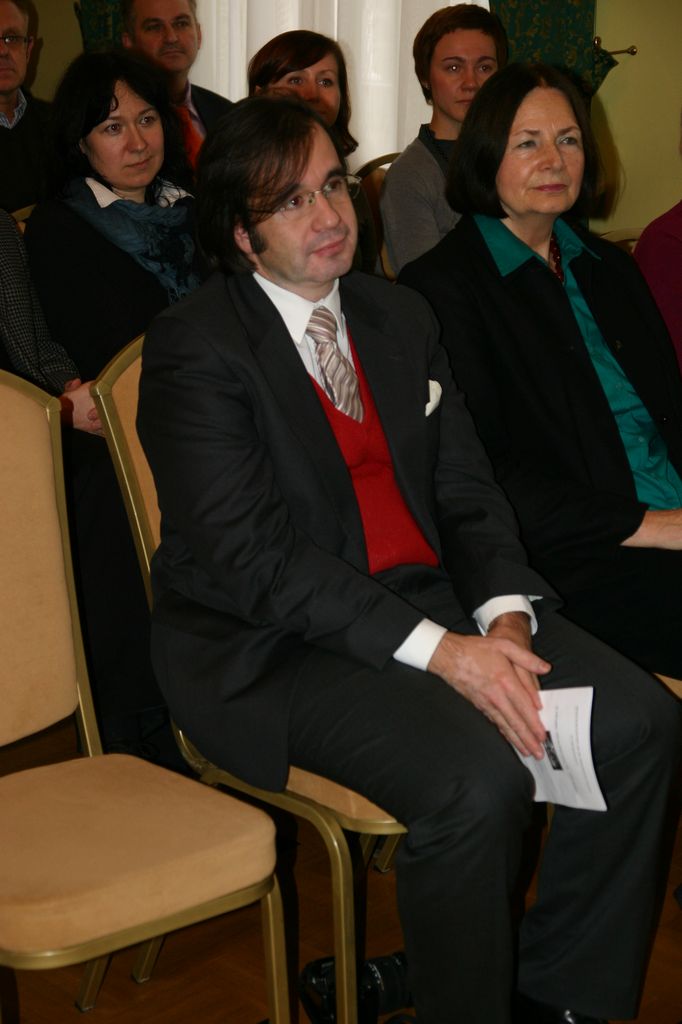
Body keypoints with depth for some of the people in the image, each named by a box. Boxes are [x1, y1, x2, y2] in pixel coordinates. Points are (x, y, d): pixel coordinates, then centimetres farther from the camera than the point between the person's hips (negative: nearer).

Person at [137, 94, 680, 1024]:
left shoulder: (401, 315, 13)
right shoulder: (196, 347, -9)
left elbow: (468, 492, 10)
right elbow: (249, 556, -17)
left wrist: (504, 617, -11)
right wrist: (436, 649, -23)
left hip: (428, 598, 7)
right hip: (274, 646, -6)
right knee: (477, 780, -30)